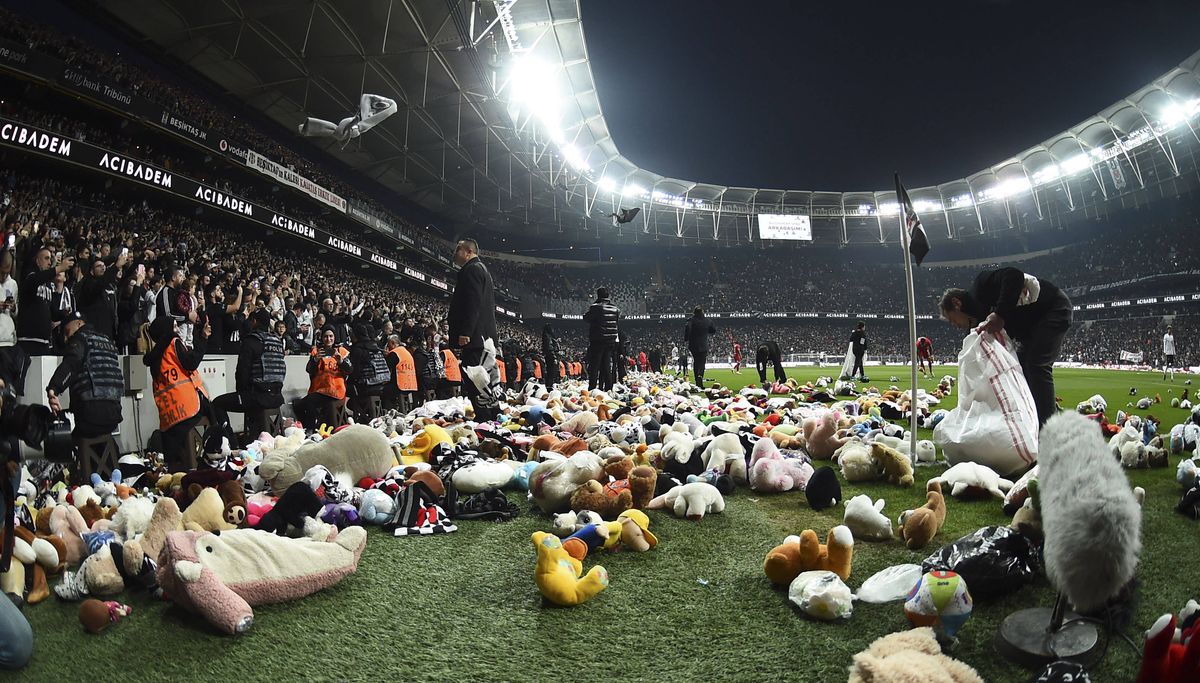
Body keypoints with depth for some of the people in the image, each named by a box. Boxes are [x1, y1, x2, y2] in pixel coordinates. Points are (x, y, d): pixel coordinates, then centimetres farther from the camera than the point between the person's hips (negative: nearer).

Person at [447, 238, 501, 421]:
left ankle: (484, 420, -15)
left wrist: (465, 331, -23)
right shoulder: (483, 270, 25)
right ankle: (494, 417, 16)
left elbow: (473, 303, -19)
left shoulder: (471, 270, -7)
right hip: (486, 333, 11)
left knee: (475, 379, -13)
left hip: (475, 335, -11)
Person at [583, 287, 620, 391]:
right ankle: (608, 389, 11)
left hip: (597, 341, -5)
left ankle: (592, 389, -5)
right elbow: (618, 321, 16)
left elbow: (586, 318, -3)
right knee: (607, 367, 11)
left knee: (594, 367, -1)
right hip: (611, 341, 5)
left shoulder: (595, 307, -12)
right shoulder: (614, 308, 6)